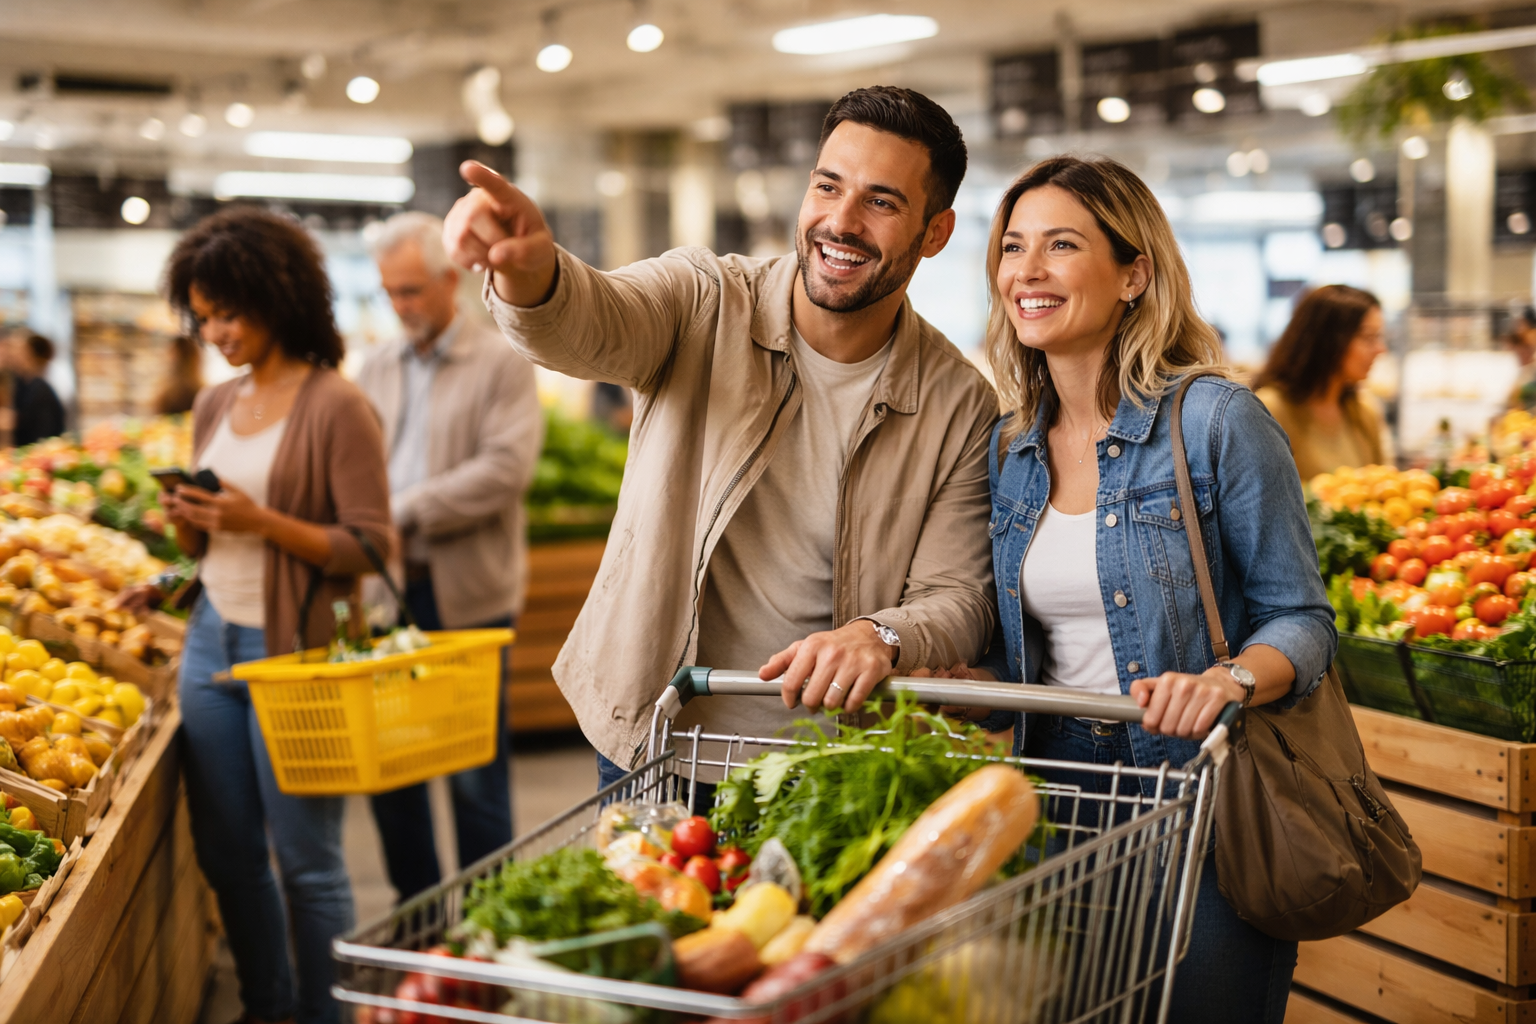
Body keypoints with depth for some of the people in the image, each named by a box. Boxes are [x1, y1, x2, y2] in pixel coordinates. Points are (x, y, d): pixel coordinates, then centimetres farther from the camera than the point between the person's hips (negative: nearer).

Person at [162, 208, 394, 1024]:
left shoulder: (335, 407, -10)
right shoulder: (214, 407, 12)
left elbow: (370, 550, -13)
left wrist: (264, 522, -21)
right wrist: (187, 520, -2)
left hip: (291, 649, -7)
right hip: (212, 641, 7)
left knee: (305, 857, 1)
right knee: (226, 851, 14)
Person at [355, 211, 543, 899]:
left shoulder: (502, 363, -1)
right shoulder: (377, 369, 15)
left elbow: (507, 466, -14)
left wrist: (406, 513, -18)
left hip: (467, 591, -5)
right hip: (388, 588, 5)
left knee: (477, 774, 2)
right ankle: (416, 909, 24)